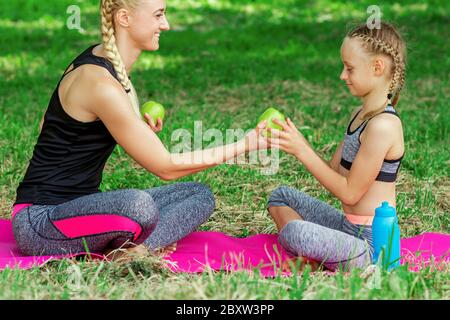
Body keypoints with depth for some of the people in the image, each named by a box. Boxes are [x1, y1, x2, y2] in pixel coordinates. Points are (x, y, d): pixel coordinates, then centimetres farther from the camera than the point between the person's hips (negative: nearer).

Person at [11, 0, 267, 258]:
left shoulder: (99, 58, 7)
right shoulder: (100, 83, -22)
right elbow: (166, 167, -18)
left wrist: (140, 131, 5)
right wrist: (245, 145, -13)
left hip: (82, 206, 10)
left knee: (200, 195, 3)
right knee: (139, 205, -39)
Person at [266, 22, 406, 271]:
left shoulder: (383, 125, -21)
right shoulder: (360, 115, 11)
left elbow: (350, 192, -18)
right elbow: (335, 170, 12)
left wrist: (303, 151, -15)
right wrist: (297, 143, -2)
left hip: (372, 242, -11)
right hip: (349, 227, 11)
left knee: (294, 232, -33)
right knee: (281, 196, 17)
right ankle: (309, 257, -5)